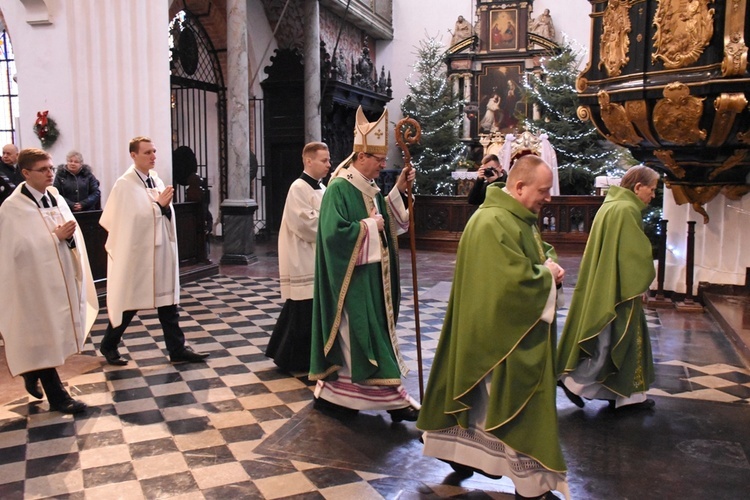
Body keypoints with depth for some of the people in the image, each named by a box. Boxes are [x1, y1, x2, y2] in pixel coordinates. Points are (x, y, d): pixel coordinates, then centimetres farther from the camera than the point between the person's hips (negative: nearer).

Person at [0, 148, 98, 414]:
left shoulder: (56, 199, 7)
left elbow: (73, 235, 11)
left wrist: (69, 236, -8)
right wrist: (56, 236, -21)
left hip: (62, 278, 7)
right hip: (36, 283, -7)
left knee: (55, 334, 17)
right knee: (43, 338, 3)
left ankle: (33, 374, 43)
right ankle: (57, 396, 15)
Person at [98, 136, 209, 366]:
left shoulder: (156, 180, 9)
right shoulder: (125, 185, -12)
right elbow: (131, 219, -18)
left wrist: (165, 206, -9)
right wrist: (158, 205, -17)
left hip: (161, 251, 7)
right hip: (136, 254, -6)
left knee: (168, 301, 7)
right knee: (129, 303, 7)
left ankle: (177, 349, 13)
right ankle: (108, 346, 27)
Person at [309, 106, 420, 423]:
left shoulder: (371, 189, 11)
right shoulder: (339, 189, -16)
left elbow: (389, 221, 14)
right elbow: (334, 232, -25)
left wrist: (399, 191, 4)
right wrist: (369, 226, -16)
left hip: (372, 277, 10)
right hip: (352, 279, -10)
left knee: (357, 335, 14)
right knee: (360, 334, -1)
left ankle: (331, 392, 25)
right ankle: (392, 398, 6)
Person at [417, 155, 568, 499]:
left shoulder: (517, 218, 11)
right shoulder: (495, 223, -22)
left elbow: (539, 252, 22)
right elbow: (516, 279, -29)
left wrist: (550, 265, 0)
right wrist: (547, 274, -12)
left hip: (512, 332, 11)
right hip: (504, 336, -11)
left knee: (482, 397, 20)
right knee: (518, 404, 0)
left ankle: (461, 452, 34)